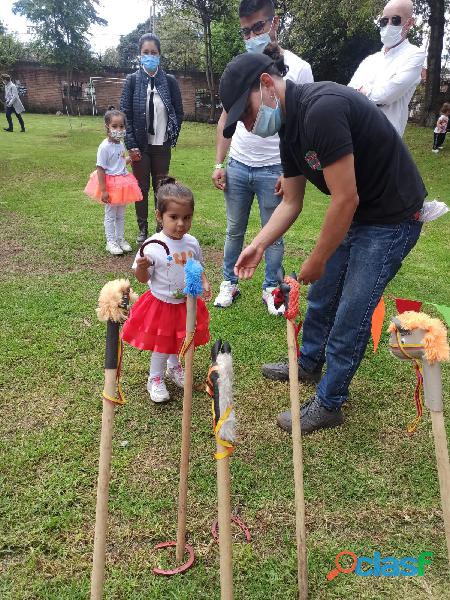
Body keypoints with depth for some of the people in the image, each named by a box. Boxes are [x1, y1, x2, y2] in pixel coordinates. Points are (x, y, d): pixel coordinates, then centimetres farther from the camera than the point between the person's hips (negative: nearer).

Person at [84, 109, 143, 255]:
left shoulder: (121, 144, 4)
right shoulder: (104, 147, -19)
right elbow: (100, 169, -19)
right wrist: (103, 190, -21)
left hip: (122, 183, 7)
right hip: (110, 184, -7)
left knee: (121, 215, 16)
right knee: (110, 215, 4)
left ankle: (120, 239, 28)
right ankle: (111, 242, 15)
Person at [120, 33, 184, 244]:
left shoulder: (169, 81, 1)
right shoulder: (132, 80, -1)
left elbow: (178, 112, 6)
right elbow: (125, 113, -4)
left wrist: (173, 137, 0)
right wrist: (131, 145, -10)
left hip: (161, 145, 0)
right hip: (140, 145, 0)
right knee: (142, 187, 6)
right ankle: (143, 229, 17)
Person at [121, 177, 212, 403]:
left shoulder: (192, 243, -7)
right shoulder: (153, 246, -22)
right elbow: (143, 278, -13)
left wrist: (204, 283, -9)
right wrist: (142, 266, -34)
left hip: (186, 303, 5)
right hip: (161, 303, -4)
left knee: (177, 340, 23)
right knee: (161, 344, 10)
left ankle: (174, 367, 50)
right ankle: (155, 379, 32)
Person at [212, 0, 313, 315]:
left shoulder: (298, 68, -4)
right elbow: (227, 117, 12)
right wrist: (219, 164, 6)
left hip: (274, 169, -3)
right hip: (237, 167, 4)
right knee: (235, 230, 12)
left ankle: (271, 289, 23)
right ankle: (230, 283, 27)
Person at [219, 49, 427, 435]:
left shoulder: (321, 108, -28)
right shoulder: (289, 127, 2)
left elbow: (346, 199, -28)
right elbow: (291, 203, 8)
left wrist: (315, 261, -16)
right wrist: (259, 244, -5)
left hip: (393, 218, -9)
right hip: (356, 214, 9)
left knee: (350, 315, -1)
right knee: (322, 292, 19)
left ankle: (328, 405, 19)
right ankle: (309, 364, 42)